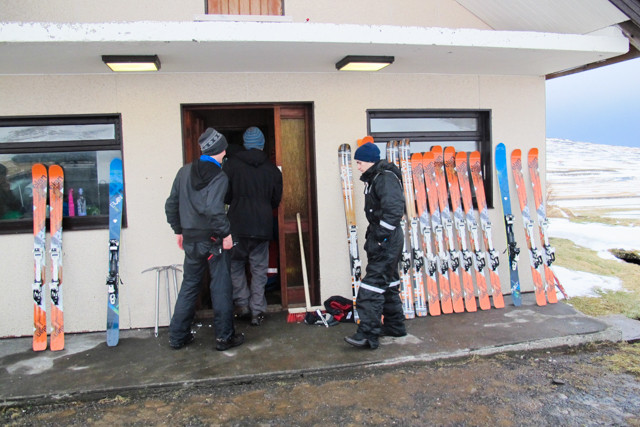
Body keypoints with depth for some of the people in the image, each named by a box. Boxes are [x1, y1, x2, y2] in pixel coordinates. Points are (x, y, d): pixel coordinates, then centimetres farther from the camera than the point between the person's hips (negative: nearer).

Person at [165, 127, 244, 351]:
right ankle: (225, 337, 14)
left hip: (190, 240, 6)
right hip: (213, 240, -6)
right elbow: (212, 208, -27)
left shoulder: (184, 171, 6)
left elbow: (171, 205, 10)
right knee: (220, 288, 5)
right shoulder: (219, 176, -13)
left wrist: (179, 231, 19)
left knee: (189, 287, 17)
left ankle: (177, 336, 23)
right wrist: (226, 232, -18)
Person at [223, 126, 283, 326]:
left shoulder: (232, 164, -4)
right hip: (263, 227, 2)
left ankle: (242, 304, 15)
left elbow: (225, 196, -2)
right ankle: (257, 310, 12)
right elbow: (276, 200, 10)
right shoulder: (272, 169, 3)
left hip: (237, 226, -2)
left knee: (235, 265, 15)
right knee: (259, 269, 9)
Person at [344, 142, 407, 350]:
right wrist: (372, 234, 16)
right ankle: (395, 325, 30)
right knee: (388, 282, 18)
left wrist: (381, 237, -24)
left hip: (387, 239, -11)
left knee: (373, 285, -12)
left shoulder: (386, 178, -16)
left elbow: (394, 210, -26)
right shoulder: (374, 178, 16)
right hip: (381, 237, 11)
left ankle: (368, 334, -9)